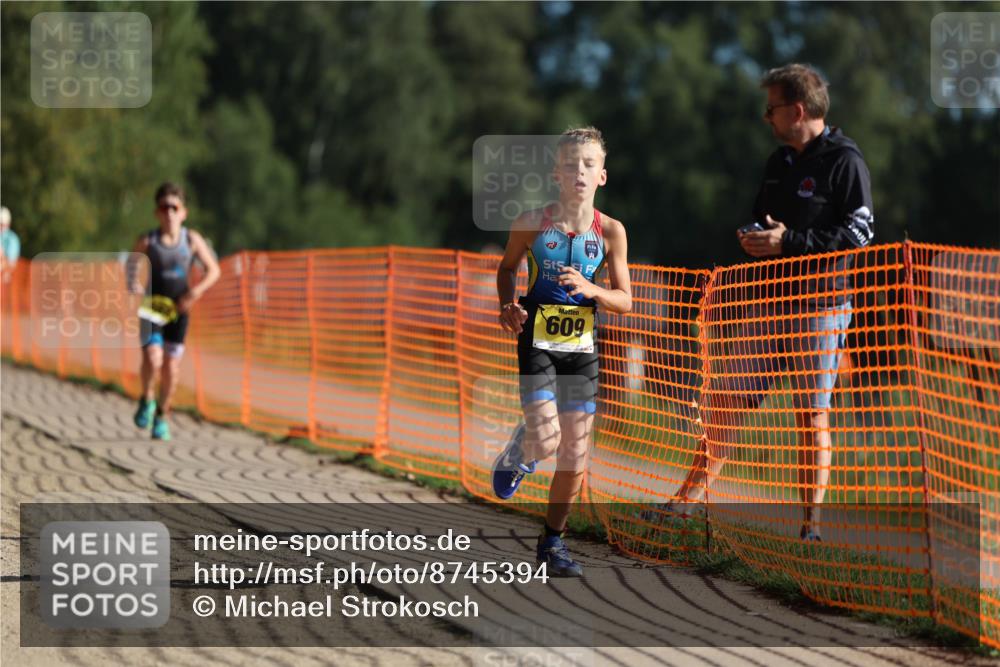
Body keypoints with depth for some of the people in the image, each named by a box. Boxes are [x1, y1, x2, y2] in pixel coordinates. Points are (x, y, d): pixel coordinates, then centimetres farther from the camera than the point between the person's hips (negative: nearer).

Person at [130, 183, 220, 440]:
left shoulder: (192, 240, 0)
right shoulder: (147, 241, -1)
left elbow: (214, 270, 4)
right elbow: (131, 269, 11)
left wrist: (197, 290, -11)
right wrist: (134, 285, -10)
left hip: (178, 310, 1)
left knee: (172, 366, 4)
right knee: (152, 359, -20)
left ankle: (162, 415, 23)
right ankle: (146, 400, 8)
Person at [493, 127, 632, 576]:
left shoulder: (610, 232, -4)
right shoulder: (533, 224, -7)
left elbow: (624, 301, 0)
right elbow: (507, 267, 12)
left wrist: (590, 289, -19)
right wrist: (507, 306, -6)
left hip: (582, 347, 2)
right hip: (537, 342, -2)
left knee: (575, 455, 3)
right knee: (546, 439, -18)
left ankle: (553, 541, 20)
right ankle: (519, 451, 19)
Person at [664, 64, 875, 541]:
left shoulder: (844, 161, -8)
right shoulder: (779, 161, 16)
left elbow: (858, 231, -15)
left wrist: (790, 242, -18)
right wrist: (752, 238, 3)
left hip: (821, 307, -7)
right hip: (770, 302, 7)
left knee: (813, 415, -4)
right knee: (725, 399, 4)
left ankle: (811, 525, 3)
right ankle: (687, 502, 9)